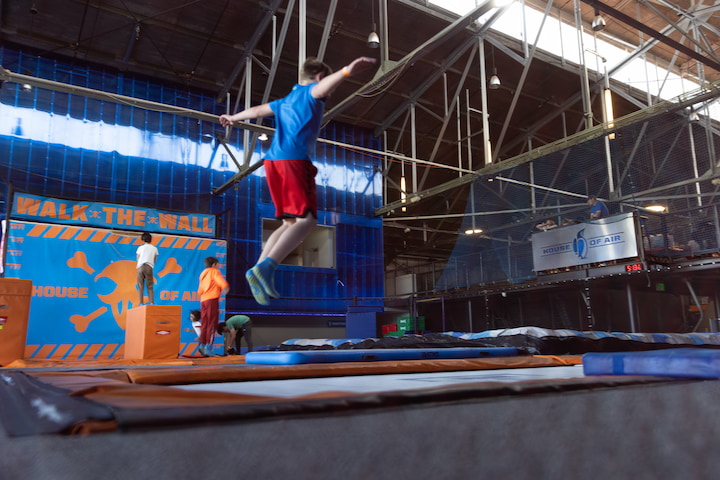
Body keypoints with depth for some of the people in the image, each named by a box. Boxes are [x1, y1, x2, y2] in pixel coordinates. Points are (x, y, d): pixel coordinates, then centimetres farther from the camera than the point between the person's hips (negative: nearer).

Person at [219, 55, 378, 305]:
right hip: (295, 159, -8)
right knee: (306, 220, -13)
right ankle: (267, 267, -30)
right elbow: (323, 87, -17)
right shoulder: (311, 92, 8)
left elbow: (256, 110, 44)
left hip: (272, 161, 8)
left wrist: (233, 118, 62)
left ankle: (258, 269, -2)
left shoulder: (284, 102, 30)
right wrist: (347, 71, -36)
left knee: (290, 223, 10)